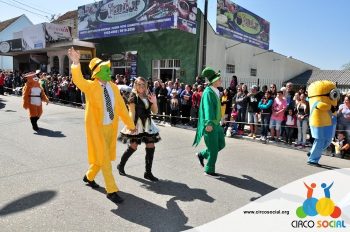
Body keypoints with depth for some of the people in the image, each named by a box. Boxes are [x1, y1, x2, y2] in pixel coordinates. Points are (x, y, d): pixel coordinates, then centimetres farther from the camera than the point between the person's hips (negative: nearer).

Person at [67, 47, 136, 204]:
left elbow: (121, 107, 6)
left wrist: (130, 124, 10)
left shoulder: (113, 87, 1)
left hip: (111, 127, 6)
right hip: (97, 127, -6)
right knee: (103, 158, 0)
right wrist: (76, 63, -52)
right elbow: (78, 80, -34)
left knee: (105, 156, 20)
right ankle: (111, 191, 12)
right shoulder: (90, 86, -12)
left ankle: (89, 177, 46)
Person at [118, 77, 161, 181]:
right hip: (137, 124, -5)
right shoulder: (133, 97, -3)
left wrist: (154, 102, -8)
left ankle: (148, 172, 10)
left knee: (151, 147, 0)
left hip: (147, 124, 6)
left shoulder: (148, 96, 12)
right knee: (133, 147, -3)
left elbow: (155, 111, 10)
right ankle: (121, 165, 23)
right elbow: (132, 113, -9)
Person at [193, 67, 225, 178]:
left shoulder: (216, 91, 11)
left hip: (216, 123, 9)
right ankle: (209, 170, 17)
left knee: (221, 144, 15)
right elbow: (208, 108, -28)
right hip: (210, 125, -9)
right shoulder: (208, 92, -17)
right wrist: (209, 123, -38)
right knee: (214, 149, 0)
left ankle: (202, 154, 31)